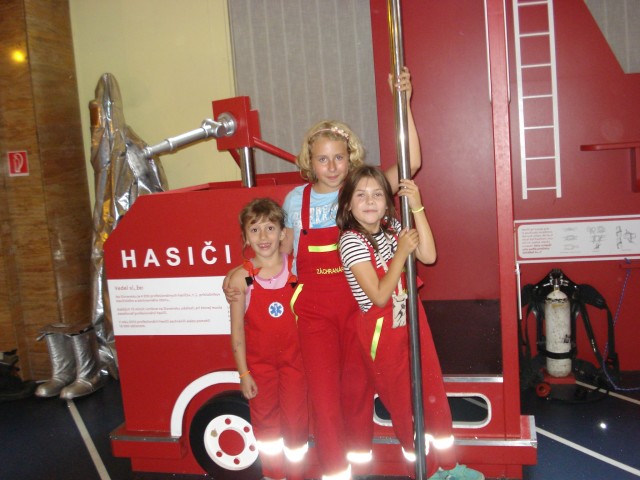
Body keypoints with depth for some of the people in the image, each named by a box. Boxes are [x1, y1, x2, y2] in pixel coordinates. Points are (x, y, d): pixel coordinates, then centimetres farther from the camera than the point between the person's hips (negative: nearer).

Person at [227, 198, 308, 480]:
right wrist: (243, 373, -5)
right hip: (259, 361, 0)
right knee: (265, 418, 16)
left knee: (296, 417, 10)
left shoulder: (295, 267, -9)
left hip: (293, 357, 0)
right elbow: (237, 329, -7)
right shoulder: (241, 278, -12)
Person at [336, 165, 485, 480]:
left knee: (434, 396, 16)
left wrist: (416, 207, -16)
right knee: (405, 406, 11)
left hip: (412, 322, 6)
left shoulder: (393, 228, 1)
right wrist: (401, 252, -23)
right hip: (382, 332, -6)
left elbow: (428, 256, -11)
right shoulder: (351, 241, -19)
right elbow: (379, 296, -23)